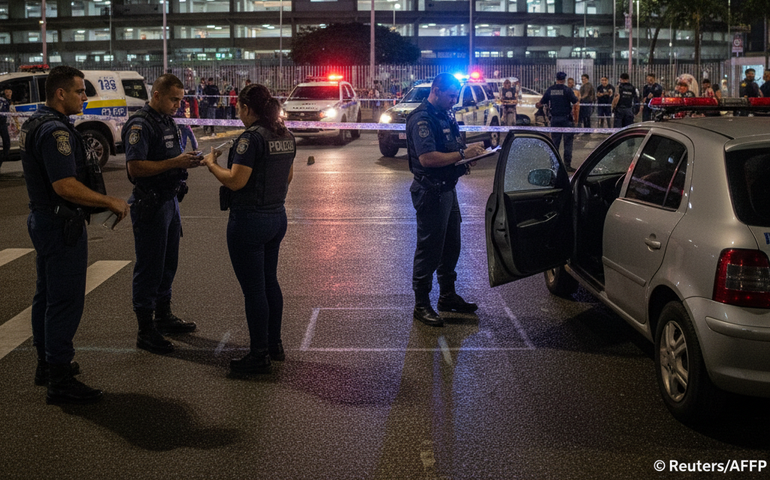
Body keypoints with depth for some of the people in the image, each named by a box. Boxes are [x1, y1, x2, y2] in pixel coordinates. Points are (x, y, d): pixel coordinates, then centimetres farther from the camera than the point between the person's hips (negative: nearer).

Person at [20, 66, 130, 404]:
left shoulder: (36, 123, 13)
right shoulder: (55, 130, -21)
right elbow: (66, 186, -27)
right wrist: (111, 202, -18)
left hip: (43, 218, 11)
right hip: (61, 224, -11)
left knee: (46, 294, 18)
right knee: (65, 300, -6)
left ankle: (47, 363, 31)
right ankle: (60, 382, -2)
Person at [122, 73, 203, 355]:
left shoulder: (168, 121, 14)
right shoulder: (140, 125, -15)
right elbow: (135, 166, -24)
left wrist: (187, 162, 9)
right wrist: (175, 162, -25)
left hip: (170, 200, 9)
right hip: (150, 203, -9)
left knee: (168, 263, 18)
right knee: (149, 268, -3)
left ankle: (164, 317, 33)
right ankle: (146, 331, 5)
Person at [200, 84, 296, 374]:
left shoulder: (252, 138, -18)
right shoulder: (285, 136, 8)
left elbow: (235, 181, -21)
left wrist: (211, 164, -6)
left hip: (249, 220, -9)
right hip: (277, 216, 9)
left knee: (253, 288, 0)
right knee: (269, 281, 19)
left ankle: (260, 356, 7)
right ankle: (274, 345, 29)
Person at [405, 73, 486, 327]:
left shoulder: (445, 116, 14)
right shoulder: (422, 118, -17)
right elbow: (427, 158, -27)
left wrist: (471, 151, 4)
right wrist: (462, 153, -23)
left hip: (447, 189, 10)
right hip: (430, 191, -10)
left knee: (451, 246, 18)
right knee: (429, 249, -3)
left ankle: (448, 296, 32)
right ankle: (421, 305, 7)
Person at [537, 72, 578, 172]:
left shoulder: (550, 90, 3)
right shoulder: (567, 90, -8)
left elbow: (542, 102, 10)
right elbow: (575, 103, -6)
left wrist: (537, 105, 33)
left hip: (554, 119, 3)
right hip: (566, 118, -3)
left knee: (555, 142, 10)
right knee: (568, 142, 1)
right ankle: (567, 165, -2)